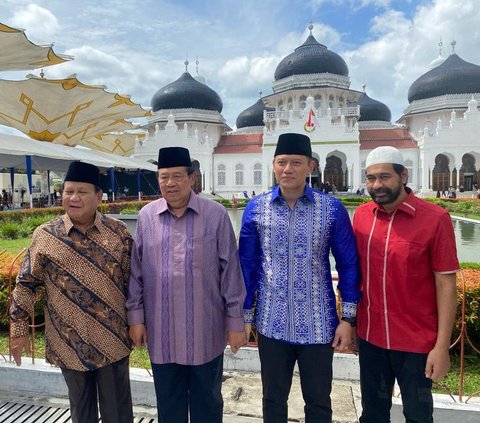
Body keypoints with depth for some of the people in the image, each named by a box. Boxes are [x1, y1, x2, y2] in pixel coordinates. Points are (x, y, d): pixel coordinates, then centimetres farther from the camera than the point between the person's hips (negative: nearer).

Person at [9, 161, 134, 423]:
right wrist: (19, 329, 1)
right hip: (68, 343, 1)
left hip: (112, 340, 0)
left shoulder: (119, 232, -5)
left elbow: (132, 280, 0)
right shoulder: (45, 235, -5)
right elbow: (26, 284, 1)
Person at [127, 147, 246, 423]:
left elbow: (230, 270, -5)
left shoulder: (216, 215, -7)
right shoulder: (146, 216, 1)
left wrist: (236, 321, -4)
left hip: (205, 332, -2)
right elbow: (136, 270, 5)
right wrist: (136, 316, 4)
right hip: (161, 333, 2)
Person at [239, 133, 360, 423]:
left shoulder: (332, 209, -8)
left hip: (318, 325, -1)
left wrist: (348, 318, -4)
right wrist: (245, 315, 3)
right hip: (271, 323, 1)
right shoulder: (256, 209, -4)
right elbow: (247, 265, 1)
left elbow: (348, 265, -2)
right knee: (273, 400, 20)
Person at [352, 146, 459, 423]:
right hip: (370, 337, 4)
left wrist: (442, 346, -12)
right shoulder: (361, 215, -1)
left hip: (417, 342, -3)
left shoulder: (435, 219, -14)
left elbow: (446, 285, -12)